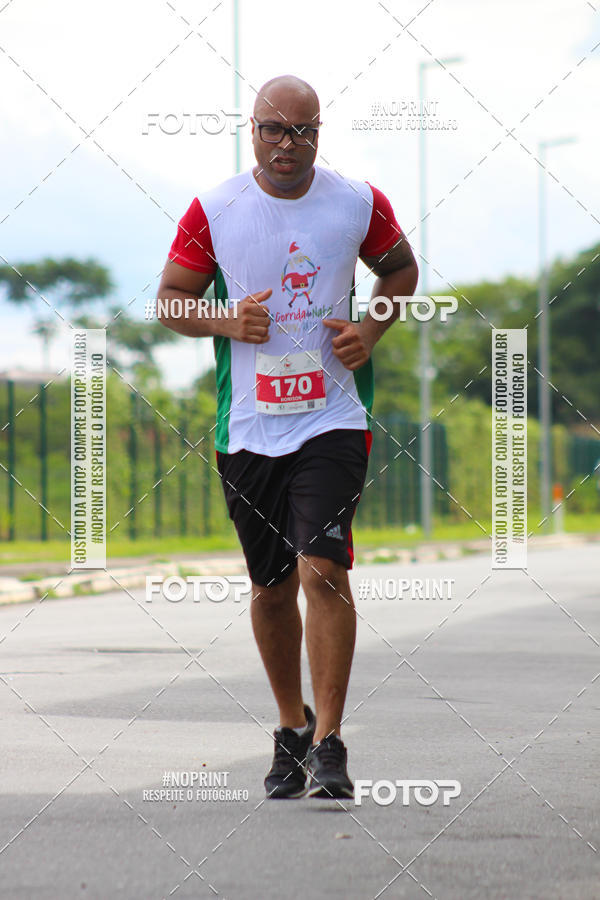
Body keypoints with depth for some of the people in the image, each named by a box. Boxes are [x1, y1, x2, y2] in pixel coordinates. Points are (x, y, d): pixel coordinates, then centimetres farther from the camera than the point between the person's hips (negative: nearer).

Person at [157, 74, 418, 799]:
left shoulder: (359, 204, 0)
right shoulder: (212, 210, -1)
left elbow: (400, 268, 17)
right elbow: (171, 300, 7)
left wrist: (370, 331, 0)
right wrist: (226, 320, -13)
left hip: (332, 419, -2)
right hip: (247, 426, 2)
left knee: (322, 569, -16)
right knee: (271, 586, 10)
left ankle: (328, 744, -11)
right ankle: (291, 730, 29)